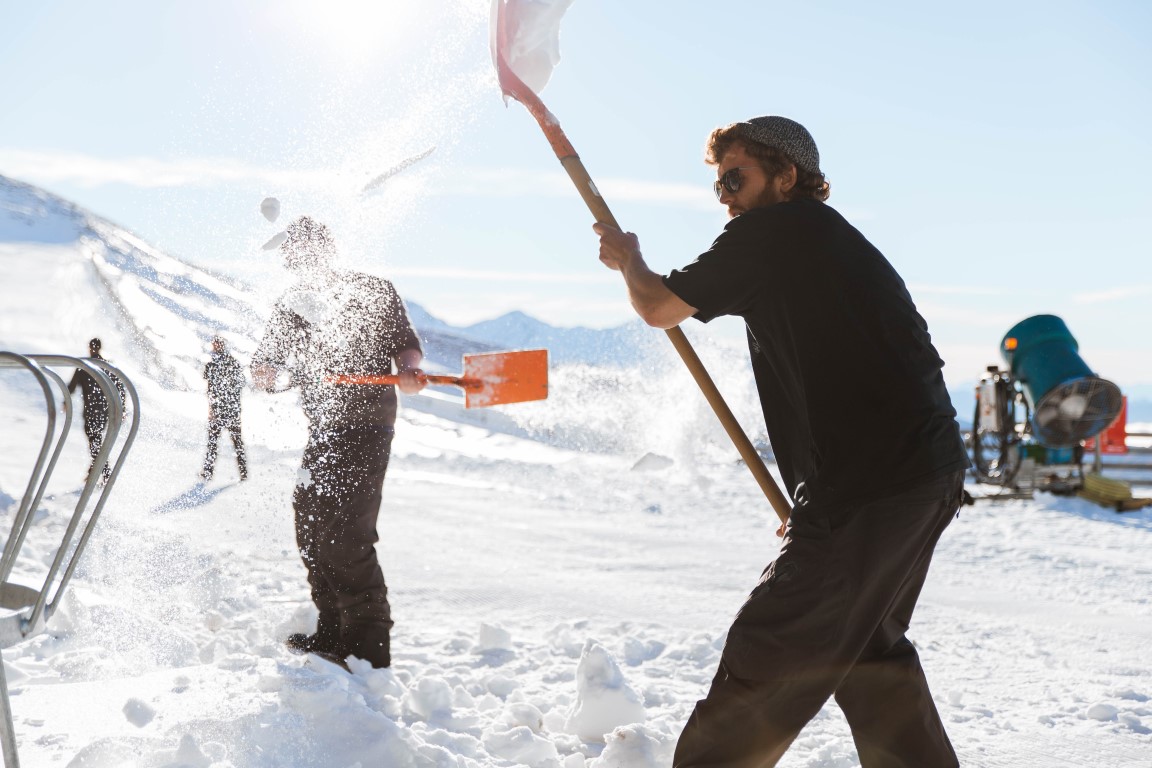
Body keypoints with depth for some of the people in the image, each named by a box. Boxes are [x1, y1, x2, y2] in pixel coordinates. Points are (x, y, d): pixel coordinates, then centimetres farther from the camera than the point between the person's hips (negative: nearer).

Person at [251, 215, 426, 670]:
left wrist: (408, 372, -16)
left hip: (367, 430, -7)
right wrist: (263, 374, -11)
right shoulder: (290, 309, 11)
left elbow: (405, 343, 6)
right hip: (323, 433, 7)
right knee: (310, 530, 10)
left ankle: (370, 648, -7)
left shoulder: (372, 292, -1)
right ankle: (334, 632, 25)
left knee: (345, 537, -14)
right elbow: (268, 357, 13)